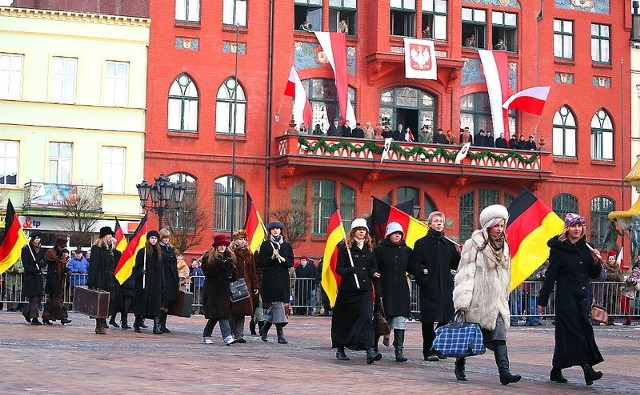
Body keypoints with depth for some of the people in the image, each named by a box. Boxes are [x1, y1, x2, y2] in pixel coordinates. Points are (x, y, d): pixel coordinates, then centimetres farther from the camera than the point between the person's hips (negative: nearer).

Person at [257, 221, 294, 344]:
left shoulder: (287, 246, 13)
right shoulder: (265, 245, 4)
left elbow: (291, 263, 8)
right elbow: (260, 263, -1)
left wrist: (283, 259, -11)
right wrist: (272, 257, -14)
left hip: (283, 279, 4)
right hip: (269, 279, -4)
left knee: (273, 307, 2)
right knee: (278, 305, -11)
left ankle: (264, 329, 21)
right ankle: (280, 334, -10)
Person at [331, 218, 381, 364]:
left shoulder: (370, 248, 13)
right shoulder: (345, 248, 1)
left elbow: (374, 267, 19)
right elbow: (339, 269, -4)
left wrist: (374, 273, -3)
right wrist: (351, 271, -22)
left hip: (365, 289, 2)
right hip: (348, 289, -2)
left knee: (366, 317, -14)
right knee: (344, 319, 8)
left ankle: (370, 350, -23)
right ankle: (340, 350, 24)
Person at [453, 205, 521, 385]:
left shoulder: (503, 247, 14)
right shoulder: (473, 245, -7)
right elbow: (465, 273, -12)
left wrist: (504, 299, 20)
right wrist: (462, 300, -18)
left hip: (496, 300, 5)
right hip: (476, 299, -5)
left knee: (499, 335, -9)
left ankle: (504, 371, -17)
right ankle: (459, 366, 25)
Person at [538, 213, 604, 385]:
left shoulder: (585, 248, 11)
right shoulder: (559, 249, -6)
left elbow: (594, 275, 16)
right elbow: (550, 276, -7)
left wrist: (596, 262, -5)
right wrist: (542, 300, -8)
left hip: (583, 297, 6)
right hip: (566, 297, -6)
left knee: (566, 335, 8)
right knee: (575, 332, -10)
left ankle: (556, 371, 15)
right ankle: (587, 369, -16)